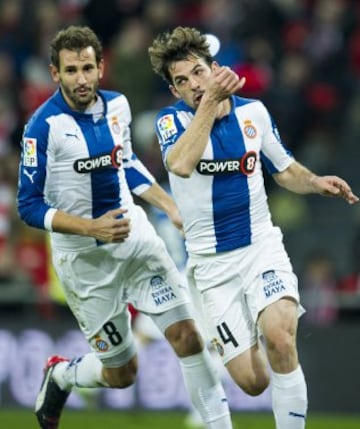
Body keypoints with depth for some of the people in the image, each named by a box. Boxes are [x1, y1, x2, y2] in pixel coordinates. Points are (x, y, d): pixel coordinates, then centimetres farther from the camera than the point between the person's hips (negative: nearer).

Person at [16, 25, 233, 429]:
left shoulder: (116, 105, 0)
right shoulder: (44, 126, -18)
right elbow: (29, 206, -15)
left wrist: (174, 210, 13)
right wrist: (92, 228, -25)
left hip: (134, 236, 4)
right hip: (84, 259, -4)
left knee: (186, 335, -9)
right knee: (121, 372, 6)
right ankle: (60, 374, 38)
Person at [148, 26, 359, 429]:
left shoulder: (253, 111, 2)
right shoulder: (171, 120, -7)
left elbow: (285, 170, 16)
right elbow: (182, 165, -30)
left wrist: (315, 182, -5)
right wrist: (210, 102, -32)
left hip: (261, 246, 1)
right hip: (211, 263, -1)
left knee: (279, 337, -28)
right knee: (252, 380, -5)